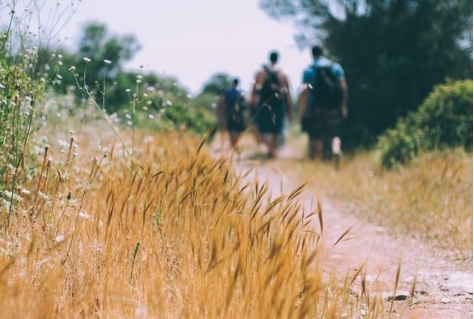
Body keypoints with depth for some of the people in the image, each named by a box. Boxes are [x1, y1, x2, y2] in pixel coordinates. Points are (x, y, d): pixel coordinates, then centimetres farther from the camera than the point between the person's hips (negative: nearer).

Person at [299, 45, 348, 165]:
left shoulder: (309, 70, 0)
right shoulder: (336, 67, 6)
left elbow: (304, 91, -8)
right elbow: (343, 87, -1)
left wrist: (302, 110, -6)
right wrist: (344, 106, 2)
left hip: (316, 107, -1)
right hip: (334, 108, 2)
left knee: (316, 138, 6)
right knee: (334, 134, 5)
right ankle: (336, 150, -26)